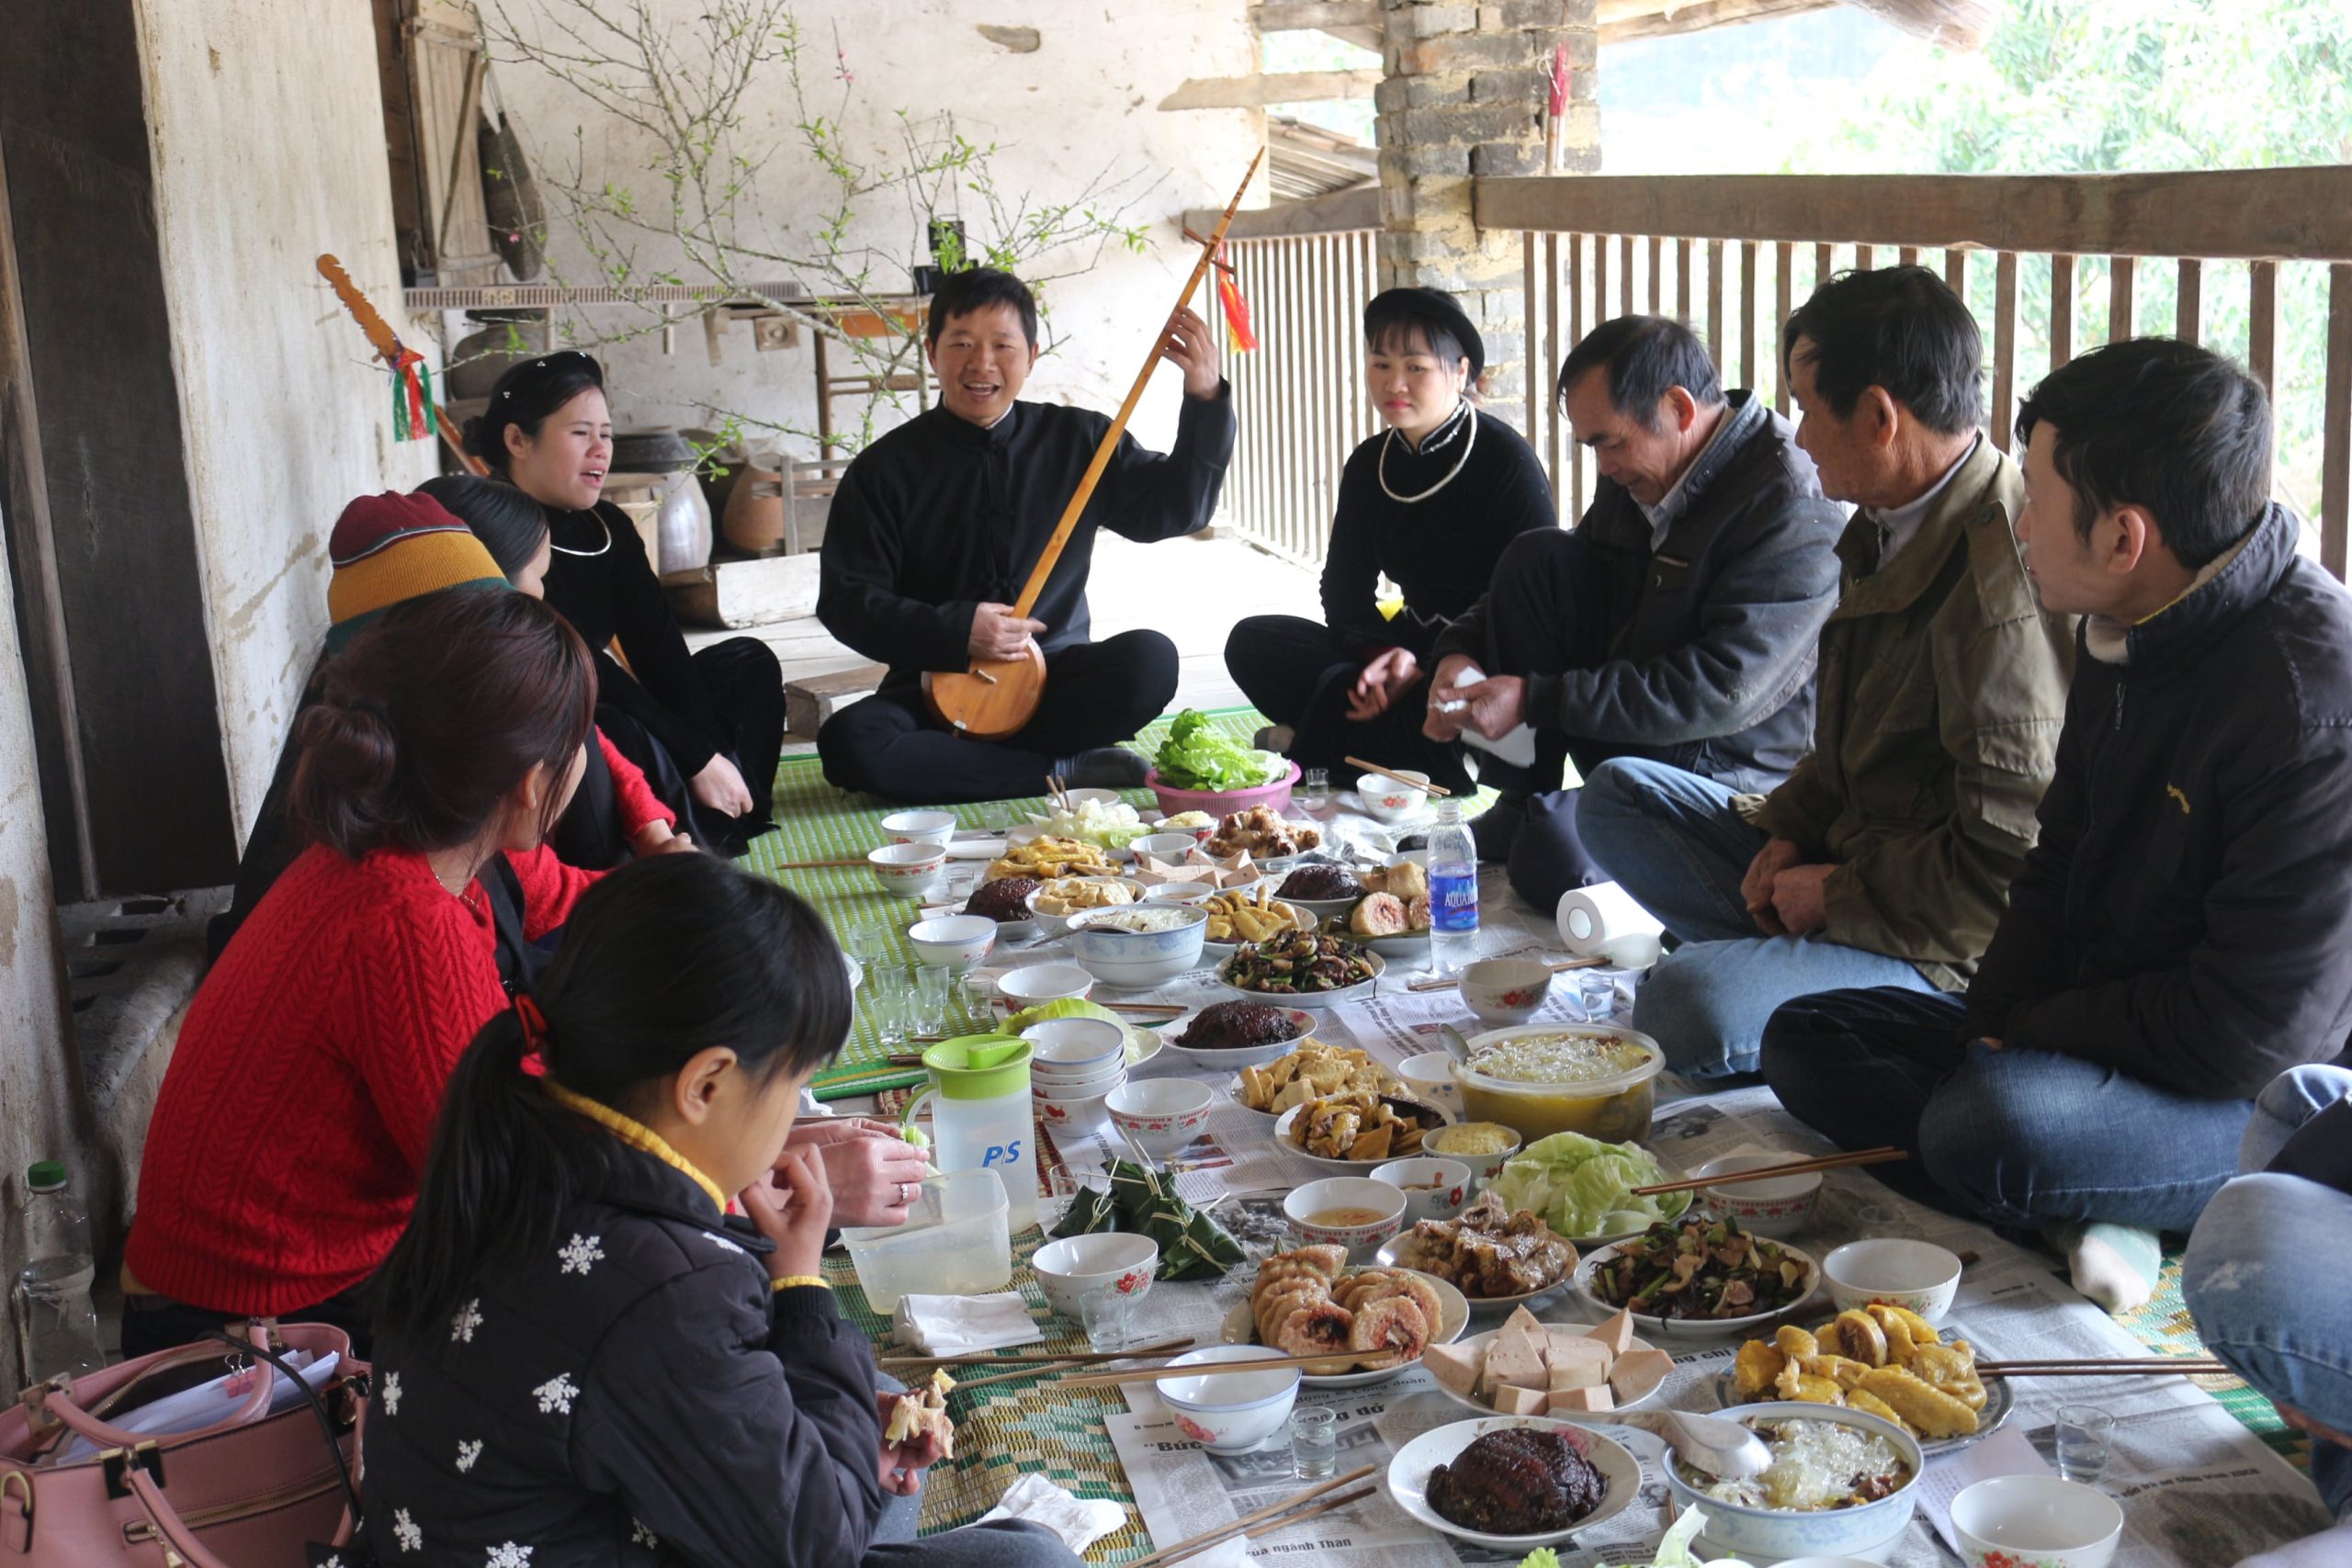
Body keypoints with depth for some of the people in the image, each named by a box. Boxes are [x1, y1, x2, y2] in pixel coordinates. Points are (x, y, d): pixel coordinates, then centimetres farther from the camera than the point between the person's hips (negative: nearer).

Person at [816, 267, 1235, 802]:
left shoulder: (1076, 441, 6)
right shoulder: (886, 468, 0)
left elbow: (1179, 508, 5)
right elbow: (846, 599, -5)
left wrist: (1206, 398, -7)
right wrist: (955, 631, -19)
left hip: (1055, 684, 1)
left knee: (1150, 659, -29)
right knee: (849, 743, -32)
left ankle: (960, 765, -16)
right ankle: (1065, 770, -21)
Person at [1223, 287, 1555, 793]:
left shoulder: (1506, 461, -10)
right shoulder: (1369, 465, 9)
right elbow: (1344, 592, 7)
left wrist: (1430, 673, -22)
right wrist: (1388, 654, -16)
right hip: (1412, 651, 6)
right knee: (1253, 642, -10)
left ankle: (1312, 744, -17)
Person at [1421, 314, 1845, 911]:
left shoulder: (1793, 510, -22)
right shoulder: (1639, 477, 5)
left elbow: (1721, 692, -28)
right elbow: (1536, 584, 17)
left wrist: (1535, 700, -27)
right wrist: (1460, 651, -5)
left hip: (1721, 770, -8)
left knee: (1553, 852, -35)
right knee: (1536, 558, -6)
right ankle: (1515, 809, -2)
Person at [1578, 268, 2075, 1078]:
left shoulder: (2008, 591, -26)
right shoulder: (1891, 531, 6)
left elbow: (2010, 861, -26)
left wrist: (1840, 895, -15)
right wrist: (1789, 831, 4)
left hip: (1952, 952, -10)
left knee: (1689, 1005, -33)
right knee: (1618, 793, 12)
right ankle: (1785, 952, -3)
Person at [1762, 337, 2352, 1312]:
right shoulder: (2127, 639, 5)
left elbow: (2256, 1029, -26)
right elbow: (2057, 870, 14)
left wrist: (2021, 1039, -14)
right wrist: (1991, 1026, -2)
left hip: (2265, 1100, -10)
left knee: (1991, 1129, -38)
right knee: (1804, 1041, 2)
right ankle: (2071, 1216, -12)